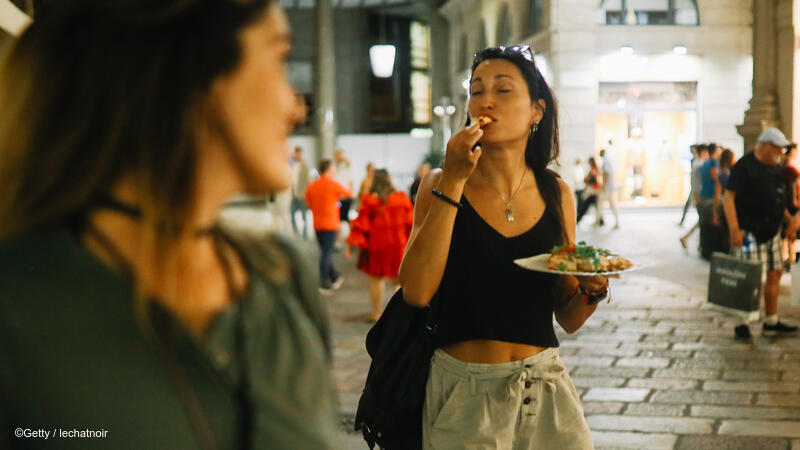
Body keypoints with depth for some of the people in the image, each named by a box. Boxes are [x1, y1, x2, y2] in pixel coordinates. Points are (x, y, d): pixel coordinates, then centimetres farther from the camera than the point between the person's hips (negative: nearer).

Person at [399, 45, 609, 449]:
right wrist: (453, 182, -18)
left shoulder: (556, 193, 3)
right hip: (464, 394, -2)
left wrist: (591, 290, -13)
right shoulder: (441, 185, -3)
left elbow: (567, 319, 9)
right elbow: (416, 291, -19)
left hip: (546, 390, 3)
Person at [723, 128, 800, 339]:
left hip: (771, 232, 9)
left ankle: (772, 322, 20)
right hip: (749, 232, -8)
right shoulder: (744, 167, -11)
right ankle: (742, 324, 0)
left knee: (775, 274, 10)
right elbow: (729, 197, -15)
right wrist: (734, 229, -21)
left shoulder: (776, 168, 14)